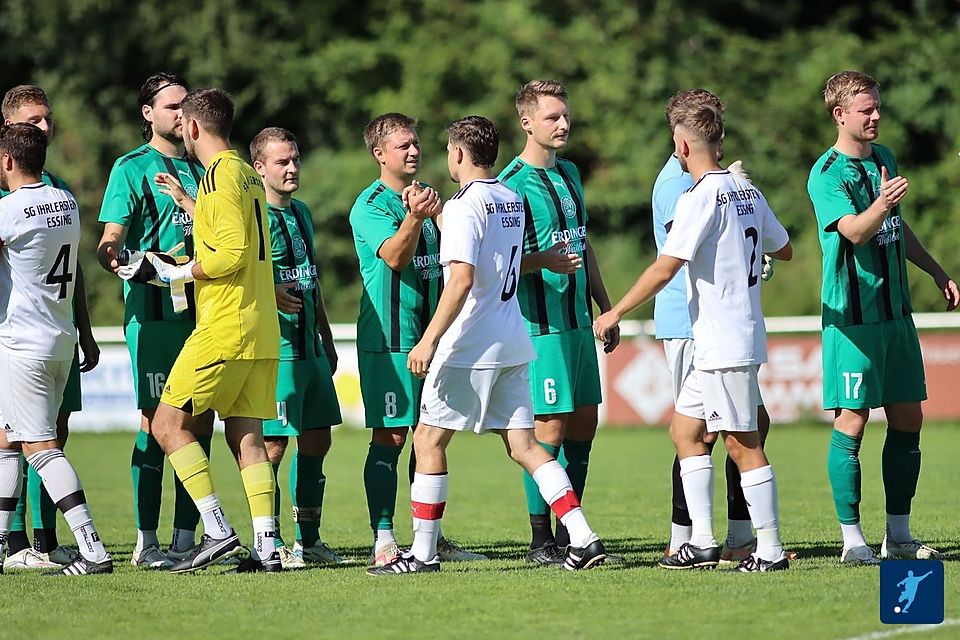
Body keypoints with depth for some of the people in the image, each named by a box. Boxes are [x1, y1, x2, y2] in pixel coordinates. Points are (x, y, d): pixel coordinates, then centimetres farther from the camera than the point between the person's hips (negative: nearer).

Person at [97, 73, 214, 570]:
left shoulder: (200, 169, 18)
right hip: (154, 309, -6)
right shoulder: (132, 167, 1)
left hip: (201, 307, 6)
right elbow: (111, 240, -5)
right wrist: (114, 259, -28)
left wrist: (187, 201, -3)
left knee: (199, 420, 4)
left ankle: (185, 537, 10)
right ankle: (146, 542, -3)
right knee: (157, 420, -7)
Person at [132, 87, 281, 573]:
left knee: (168, 423, -3)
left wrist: (177, 274, -8)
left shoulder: (221, 175, -12)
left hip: (224, 329, -9)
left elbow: (234, 252, -19)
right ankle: (266, 546, -1)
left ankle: (218, 531, -10)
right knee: (246, 438, 7)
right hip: (261, 331, 9)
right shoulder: (248, 175, 16)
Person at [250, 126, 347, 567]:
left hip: (310, 347, 9)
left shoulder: (301, 213, 16)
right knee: (272, 444, -6)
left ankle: (309, 540, 18)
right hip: (275, 348, -9)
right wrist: (268, 295, -30)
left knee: (316, 440, 10)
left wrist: (326, 338, 25)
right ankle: (270, 544, -1)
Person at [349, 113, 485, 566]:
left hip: (431, 333, 7)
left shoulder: (426, 194, 15)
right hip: (388, 338, -7)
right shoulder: (371, 205, -9)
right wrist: (414, 217, -39)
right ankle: (383, 541, -8)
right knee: (389, 436, -8)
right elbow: (394, 256, -26)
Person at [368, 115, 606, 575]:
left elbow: (461, 279, -22)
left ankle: (423, 552, 3)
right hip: (511, 343, 8)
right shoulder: (512, 200, 12)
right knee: (522, 444, 7)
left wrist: (429, 339, -23)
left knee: (428, 439, 2)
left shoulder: (464, 206, -13)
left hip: (469, 347, -8)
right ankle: (582, 537, -3)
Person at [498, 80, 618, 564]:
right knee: (551, 426, -7)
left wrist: (606, 308, 22)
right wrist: (547, 260, -28)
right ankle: (540, 540, -1)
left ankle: (569, 530, 16)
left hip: (578, 320, 8)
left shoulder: (569, 173, 15)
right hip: (542, 324, -8)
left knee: (584, 422, 9)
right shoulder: (512, 183, -11)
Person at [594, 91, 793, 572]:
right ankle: (703, 542, 13)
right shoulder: (746, 190, 10)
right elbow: (784, 250, 21)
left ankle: (770, 550, -3)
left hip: (724, 345, -9)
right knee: (685, 429, 14)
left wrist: (615, 313, -11)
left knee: (743, 444, -5)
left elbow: (665, 268, -19)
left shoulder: (700, 198, -16)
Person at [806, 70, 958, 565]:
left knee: (908, 418, 8)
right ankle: (852, 539, -1)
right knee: (851, 423, -6)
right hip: (852, 315, -8)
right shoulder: (827, 173, -11)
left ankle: (899, 535, 16)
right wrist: (882, 204, -42)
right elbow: (854, 231, -25)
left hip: (896, 310, 8)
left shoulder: (885, 158, 13)